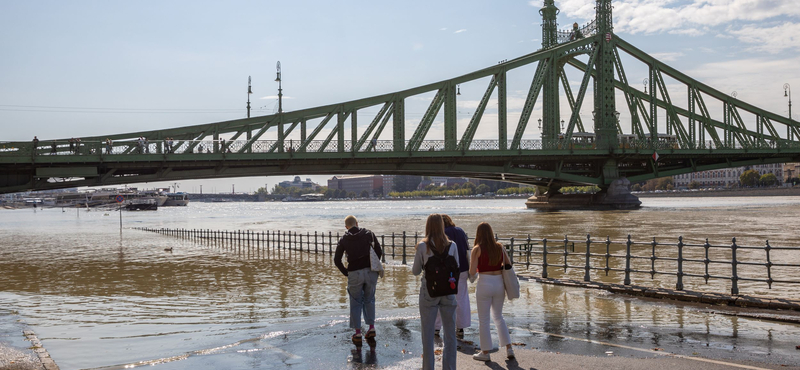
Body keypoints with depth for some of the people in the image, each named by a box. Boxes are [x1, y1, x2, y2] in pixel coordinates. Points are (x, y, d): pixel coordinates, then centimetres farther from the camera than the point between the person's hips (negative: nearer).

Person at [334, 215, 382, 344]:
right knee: (369, 300, 18)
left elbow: (336, 259, 3)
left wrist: (346, 272, 10)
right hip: (370, 272, 1)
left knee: (356, 303, 8)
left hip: (354, 273, -1)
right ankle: (371, 328, 16)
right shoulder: (368, 234, 7)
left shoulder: (344, 239, 6)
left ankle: (358, 333, 7)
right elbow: (378, 250, 2)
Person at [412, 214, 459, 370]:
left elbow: (415, 271, -1)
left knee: (427, 334, 7)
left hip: (429, 292, -2)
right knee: (450, 334, 11)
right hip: (448, 292, 2)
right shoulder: (452, 246, -3)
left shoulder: (422, 246, -9)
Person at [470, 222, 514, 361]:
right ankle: (509, 349, 17)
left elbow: (472, 272, -10)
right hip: (499, 283, 5)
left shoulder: (477, 249, -10)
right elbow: (508, 265, 8)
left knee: (483, 320, 7)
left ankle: (485, 352, 13)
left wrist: (471, 263, 9)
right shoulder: (500, 247, 3)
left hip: (484, 284, -5)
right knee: (498, 316, 20)